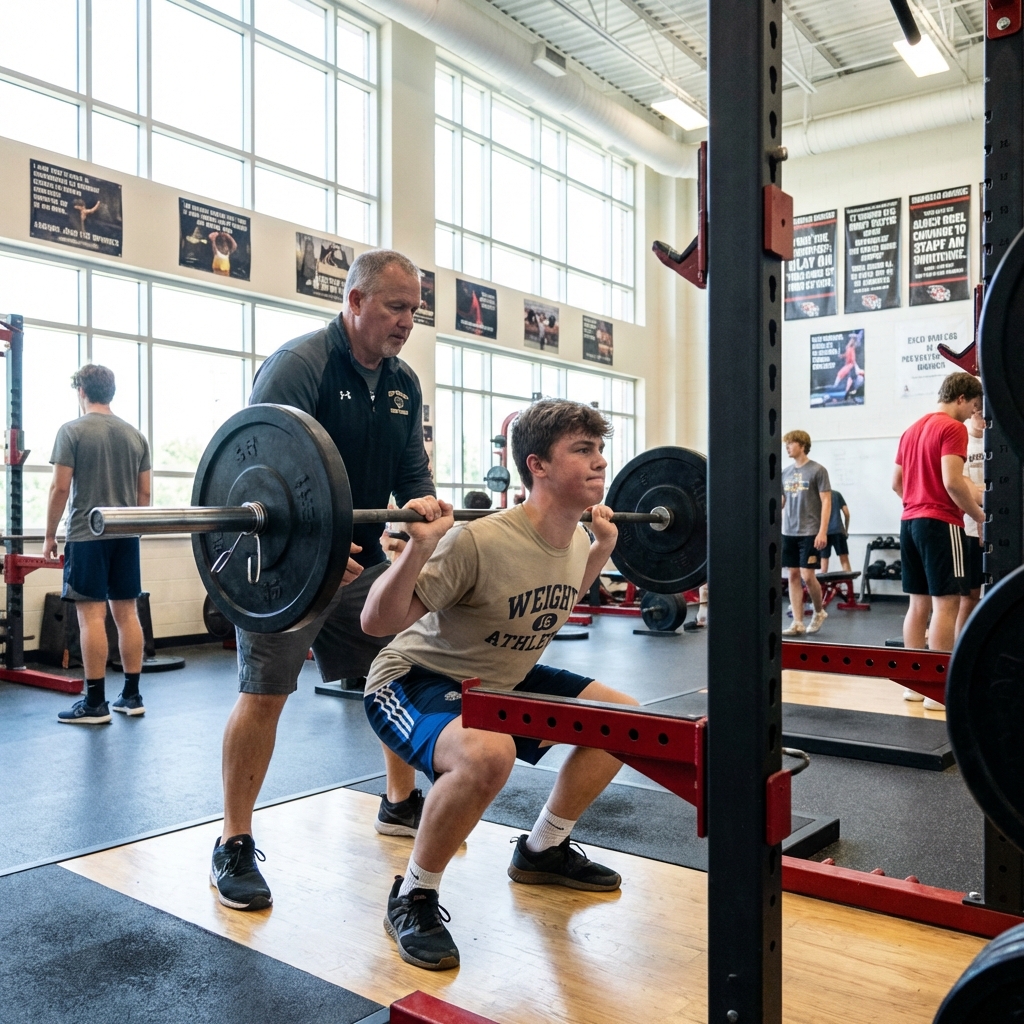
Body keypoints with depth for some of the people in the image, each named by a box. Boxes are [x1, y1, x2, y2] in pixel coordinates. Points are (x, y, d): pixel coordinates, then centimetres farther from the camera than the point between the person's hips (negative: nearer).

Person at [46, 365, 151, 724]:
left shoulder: (72, 431, -5)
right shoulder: (136, 435, 11)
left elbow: (60, 487, -9)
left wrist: (50, 535, 0)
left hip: (87, 534, -5)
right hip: (126, 535, 6)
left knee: (92, 615, -4)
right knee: (127, 613, 8)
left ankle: (95, 704, -2)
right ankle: (131, 696, 12)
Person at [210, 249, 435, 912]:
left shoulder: (403, 384, 6)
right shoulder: (299, 365, -16)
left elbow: (413, 473, 10)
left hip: (364, 558, 7)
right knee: (264, 692, -8)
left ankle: (401, 804, 29)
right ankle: (234, 846, 6)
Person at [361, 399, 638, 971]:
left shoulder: (574, 541, -6)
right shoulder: (478, 542, -32)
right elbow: (377, 621, -29)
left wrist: (604, 545, 10)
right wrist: (419, 548, -42)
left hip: (501, 680, 8)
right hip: (415, 682, -8)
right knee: (488, 754, -39)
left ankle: (544, 850, 23)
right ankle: (414, 897, -12)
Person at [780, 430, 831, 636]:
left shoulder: (817, 470, -5)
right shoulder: (786, 472, 10)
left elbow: (826, 502, -8)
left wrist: (823, 532, -15)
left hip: (810, 533, -5)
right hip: (788, 533, 5)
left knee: (807, 576, -7)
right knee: (793, 576, 3)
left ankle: (819, 612, 19)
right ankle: (798, 623, 7)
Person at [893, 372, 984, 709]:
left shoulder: (912, 430, 17)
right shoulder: (953, 428, -9)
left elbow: (896, 482, 19)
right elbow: (952, 482, -18)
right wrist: (979, 515, -7)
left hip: (910, 522, 9)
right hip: (940, 523, -9)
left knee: (919, 603, 10)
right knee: (946, 603, -6)